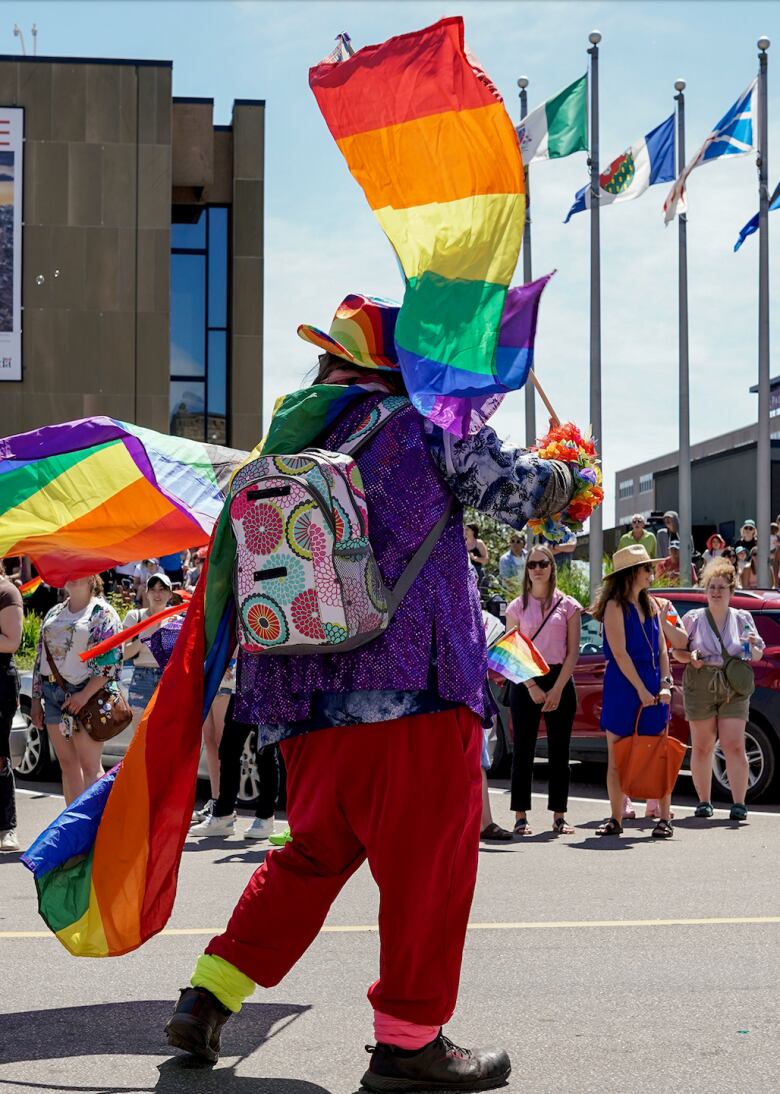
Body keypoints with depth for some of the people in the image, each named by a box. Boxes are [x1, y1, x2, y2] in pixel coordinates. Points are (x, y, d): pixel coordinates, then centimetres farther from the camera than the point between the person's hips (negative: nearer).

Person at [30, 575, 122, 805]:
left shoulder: (102, 613, -3)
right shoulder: (54, 614, 17)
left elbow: (111, 659, -11)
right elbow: (41, 657, 19)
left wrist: (85, 695, -18)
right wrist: (36, 699, 14)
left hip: (86, 694, -6)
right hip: (53, 694, 6)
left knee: (89, 766, -7)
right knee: (67, 763, 8)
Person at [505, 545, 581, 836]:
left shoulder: (568, 605, 5)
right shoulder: (517, 607, 6)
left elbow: (573, 652, 1)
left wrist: (557, 689, -8)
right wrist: (532, 687, -10)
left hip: (560, 681, 0)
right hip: (525, 682, 0)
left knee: (559, 751, 3)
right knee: (523, 750, -1)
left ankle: (559, 816, 9)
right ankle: (520, 817, 2)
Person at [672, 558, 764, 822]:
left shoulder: (742, 618, 10)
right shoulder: (693, 618, 7)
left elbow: (758, 655, 14)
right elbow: (677, 651, 9)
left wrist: (751, 647, -9)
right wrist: (690, 657, -13)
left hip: (734, 689, 0)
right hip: (699, 688, 0)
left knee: (734, 746, -8)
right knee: (702, 748, 4)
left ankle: (739, 803, -7)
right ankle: (704, 802, 13)